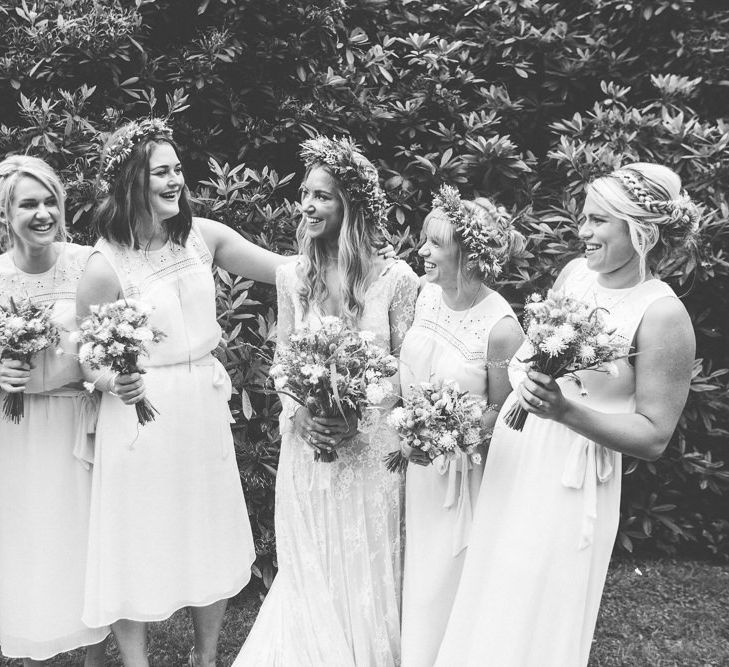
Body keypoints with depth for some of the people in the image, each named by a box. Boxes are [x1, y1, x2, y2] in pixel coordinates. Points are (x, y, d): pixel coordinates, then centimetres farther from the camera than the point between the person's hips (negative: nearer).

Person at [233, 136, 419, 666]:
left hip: (370, 448, -2)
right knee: (309, 574, 14)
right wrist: (299, 415, -9)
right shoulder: (293, 277, 1)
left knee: (366, 574, 11)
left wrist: (359, 416, -16)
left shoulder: (396, 279, -8)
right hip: (307, 446, 2)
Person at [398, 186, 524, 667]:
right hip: (417, 461, 6)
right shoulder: (428, 294, -4)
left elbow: (502, 410, -13)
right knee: (418, 567, 21)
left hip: (461, 470, -6)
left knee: (447, 572, 12)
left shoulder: (501, 328, -24)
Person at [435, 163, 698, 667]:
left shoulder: (663, 316, -18)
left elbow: (654, 437, -15)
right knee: (490, 600, 19)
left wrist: (565, 411, -26)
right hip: (512, 460, 6)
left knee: (538, 616, 10)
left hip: (570, 482, -6)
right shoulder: (575, 272, 1)